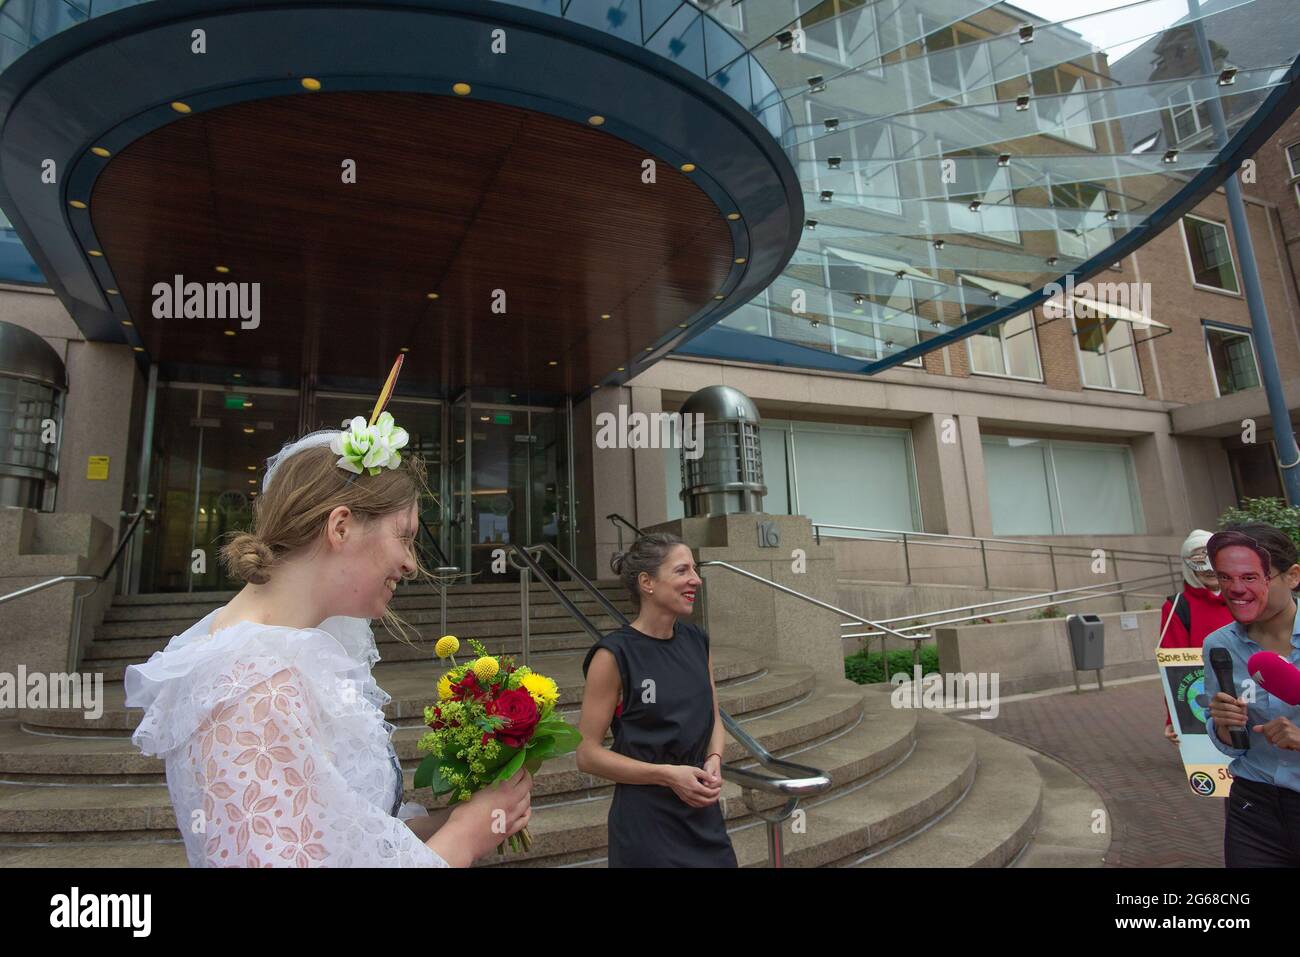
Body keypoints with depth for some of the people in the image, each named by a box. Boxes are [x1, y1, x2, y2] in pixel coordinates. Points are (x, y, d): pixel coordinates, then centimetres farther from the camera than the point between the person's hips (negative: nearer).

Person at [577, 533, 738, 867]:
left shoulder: (697, 641, 0)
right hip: (646, 823, -5)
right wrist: (667, 775, -18)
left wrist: (714, 760, -7)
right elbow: (588, 755, -13)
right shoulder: (614, 655, -17)